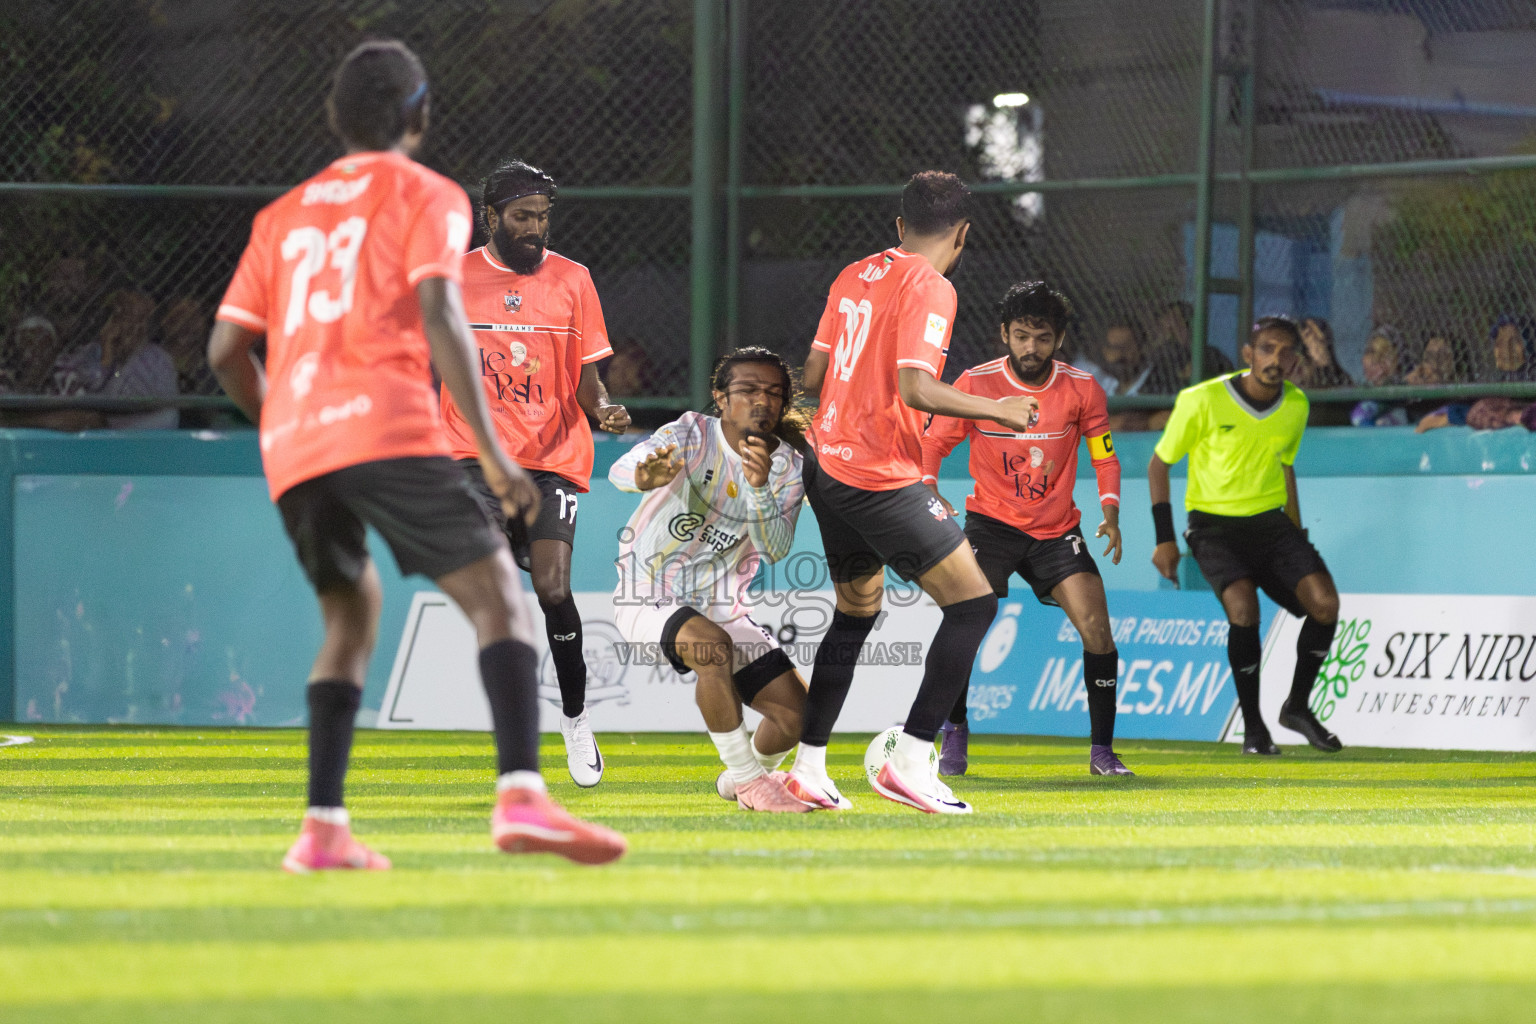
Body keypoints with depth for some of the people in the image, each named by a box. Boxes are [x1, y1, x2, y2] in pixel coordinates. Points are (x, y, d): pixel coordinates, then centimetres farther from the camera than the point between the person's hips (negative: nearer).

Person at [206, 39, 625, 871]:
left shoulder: (285, 216, 26)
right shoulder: (426, 197, 9)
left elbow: (225, 351, 20)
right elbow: (438, 319, -7)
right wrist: (492, 455, -10)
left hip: (290, 444, 6)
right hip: (385, 424, -6)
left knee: (352, 613, 23)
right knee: (496, 593, -9)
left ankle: (322, 828, 10)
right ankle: (520, 796, -31)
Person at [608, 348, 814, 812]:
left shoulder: (787, 466, -1)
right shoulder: (692, 435, -12)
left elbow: (775, 549, -15)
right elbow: (620, 471, -31)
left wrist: (760, 488, -32)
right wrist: (645, 475, -55)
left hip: (722, 608, 5)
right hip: (649, 600, -5)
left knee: (797, 712, -7)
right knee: (712, 644, -37)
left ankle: (739, 780, 27)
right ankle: (748, 779, -20)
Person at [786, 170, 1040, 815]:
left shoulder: (854, 277, 10)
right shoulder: (929, 288, -13)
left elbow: (813, 374, 15)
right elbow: (915, 387, -23)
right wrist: (996, 410, -12)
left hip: (829, 466, 9)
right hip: (882, 479, -9)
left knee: (856, 612, 22)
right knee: (974, 603, -5)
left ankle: (808, 767, 23)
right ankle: (910, 760, -11)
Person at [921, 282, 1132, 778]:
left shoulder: (1082, 389, -6)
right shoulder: (975, 384, -10)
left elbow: (1104, 456, 6)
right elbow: (931, 443, -1)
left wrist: (1110, 512, -11)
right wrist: (930, 495, -20)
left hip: (1057, 528, 1)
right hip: (992, 519, -1)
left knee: (1096, 624, -14)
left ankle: (1102, 750, -2)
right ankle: (954, 733, -1)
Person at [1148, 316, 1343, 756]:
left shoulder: (1296, 406, 1)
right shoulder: (1202, 401, -14)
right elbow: (1158, 463, -2)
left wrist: (1297, 537, 19)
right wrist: (1164, 539, -6)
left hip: (1270, 521, 4)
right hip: (1214, 525, -4)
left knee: (1325, 603, -16)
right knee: (1243, 608, -28)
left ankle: (1297, 706, 6)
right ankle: (1253, 728, -10)